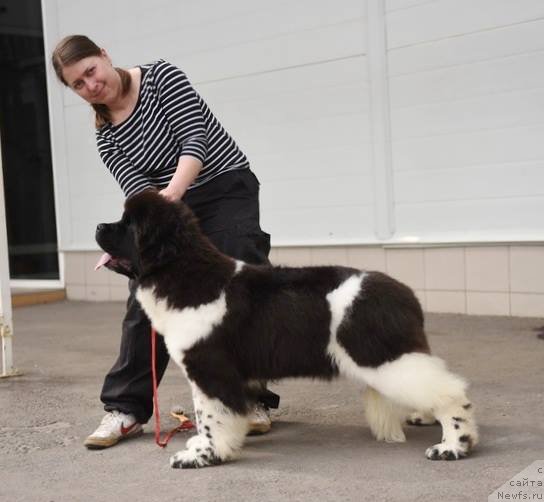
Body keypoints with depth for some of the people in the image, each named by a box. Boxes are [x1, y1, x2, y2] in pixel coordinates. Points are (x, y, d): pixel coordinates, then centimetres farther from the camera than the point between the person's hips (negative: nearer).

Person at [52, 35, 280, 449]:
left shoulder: (161, 77, -10)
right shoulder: (106, 139, 3)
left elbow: (195, 140, -20)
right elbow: (138, 192, -9)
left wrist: (170, 193, -37)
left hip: (228, 190, -5)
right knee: (146, 298, -3)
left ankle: (253, 399, -1)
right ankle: (126, 408, 3)